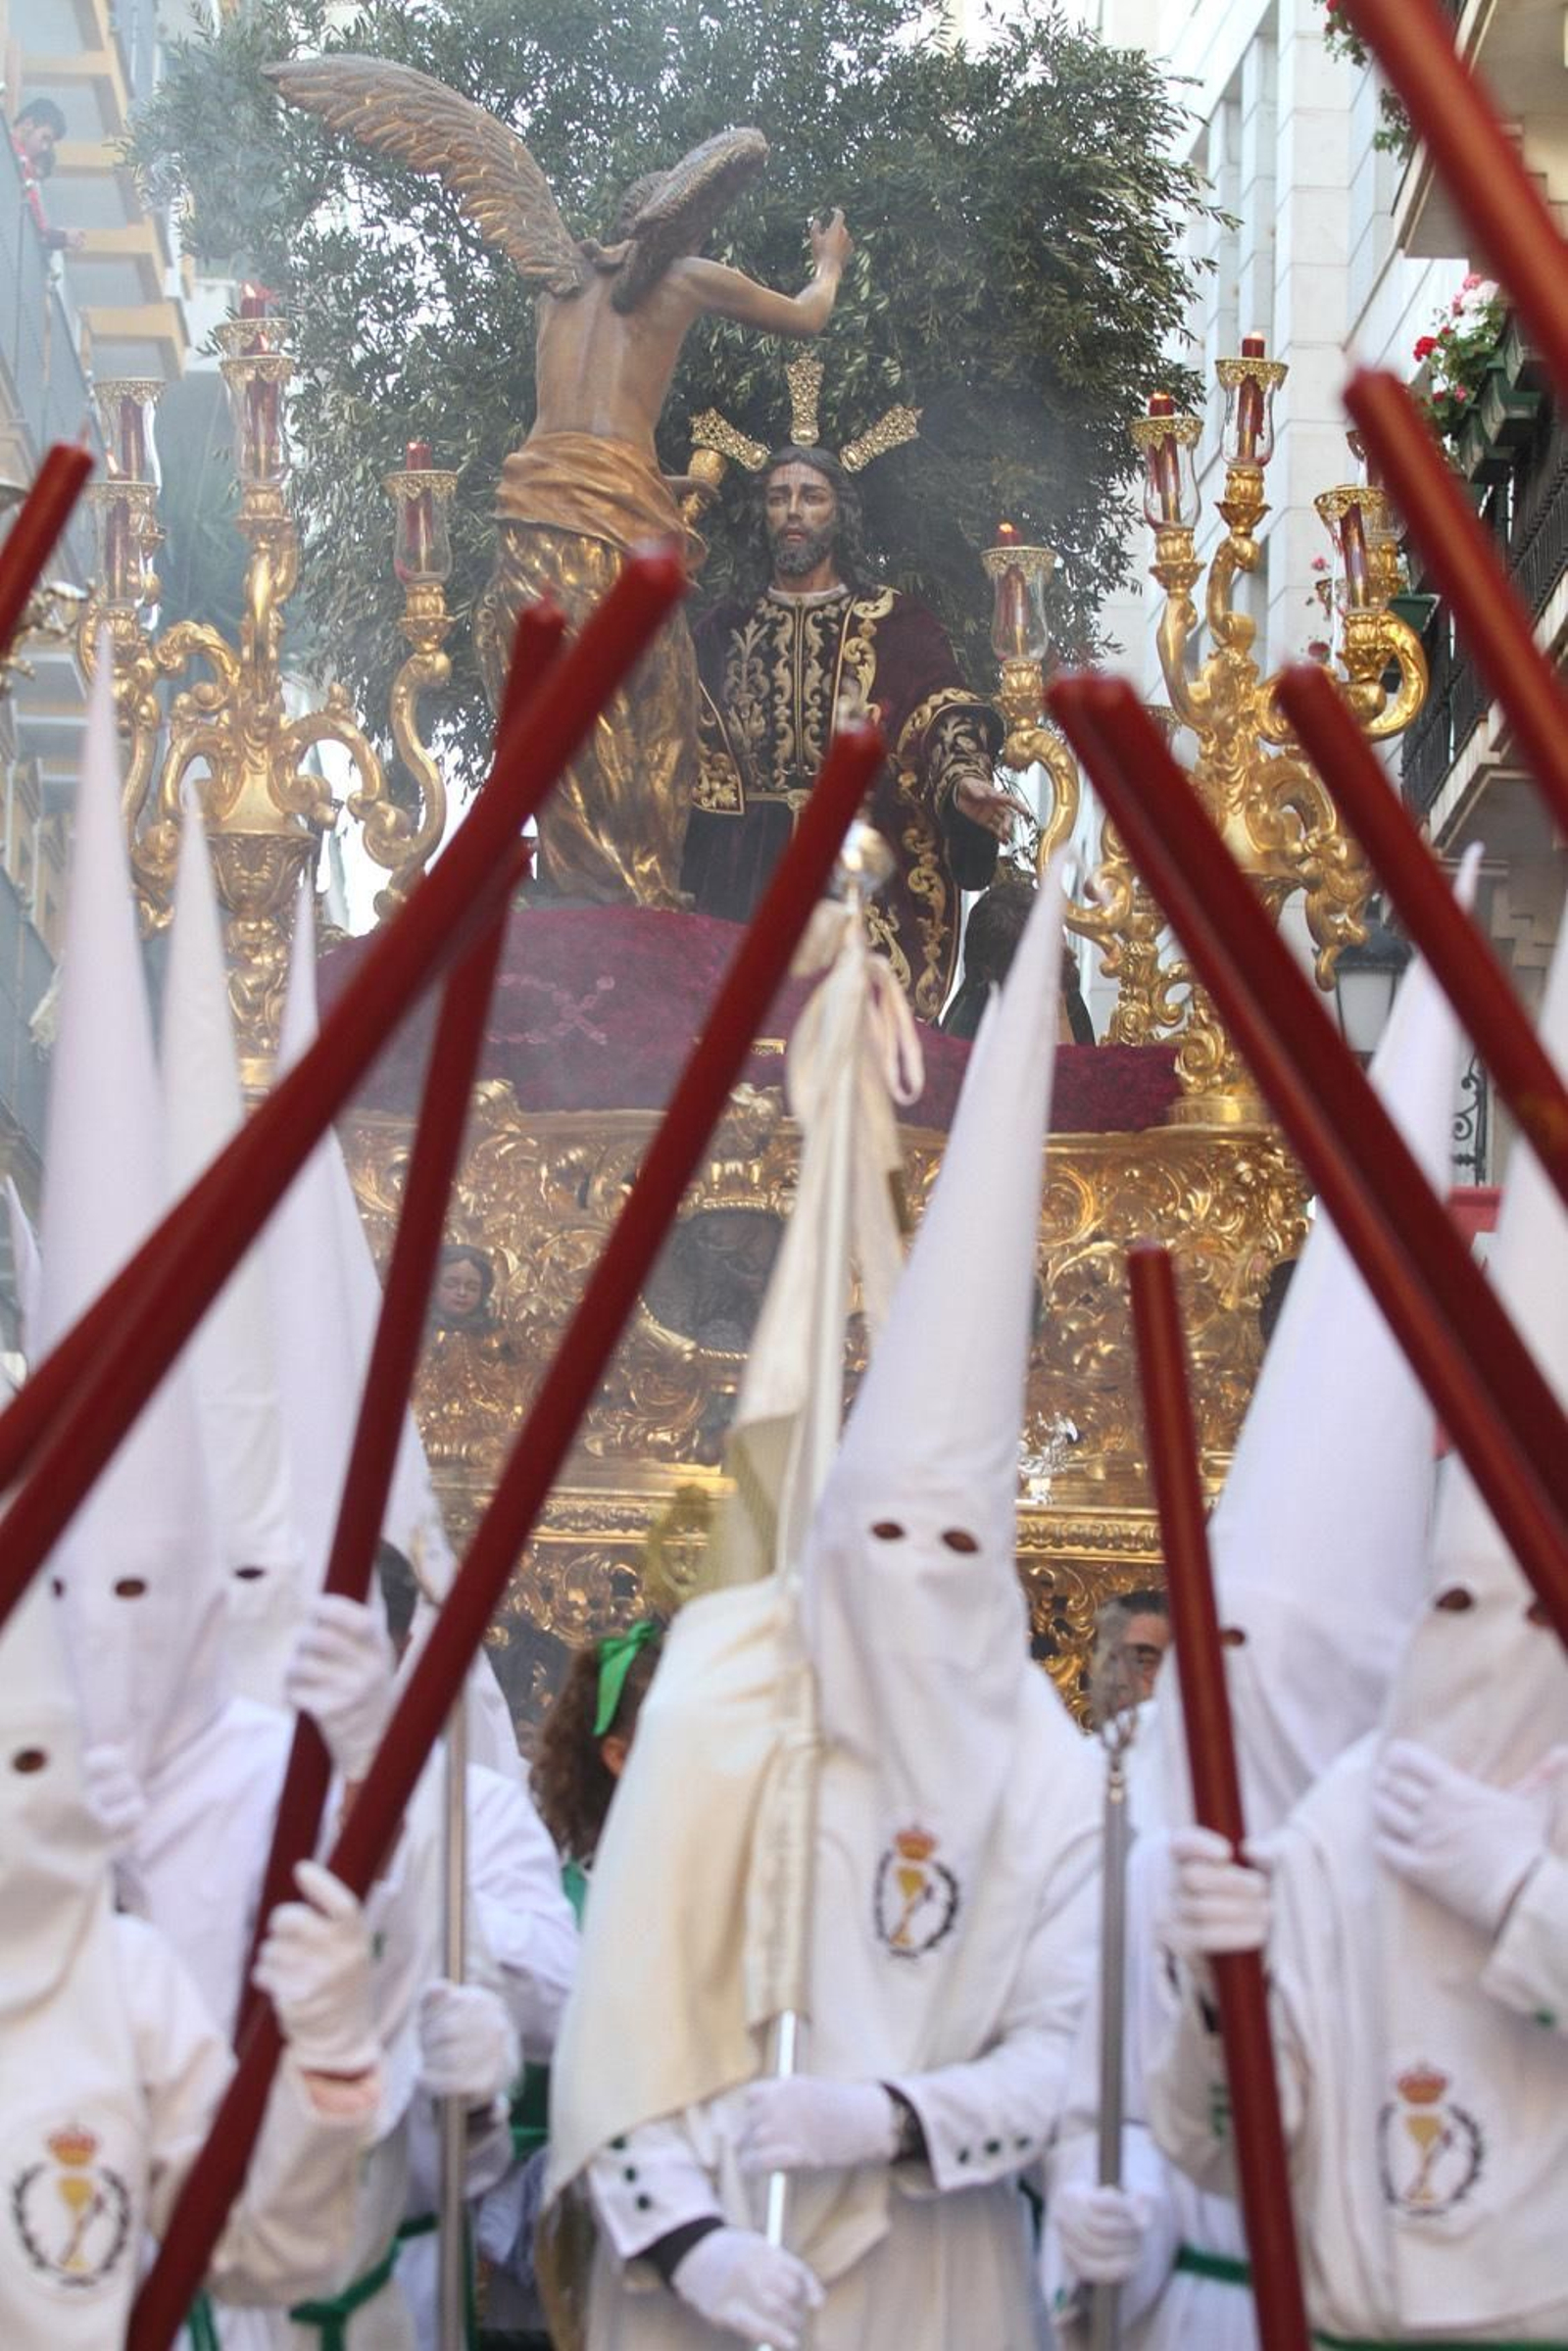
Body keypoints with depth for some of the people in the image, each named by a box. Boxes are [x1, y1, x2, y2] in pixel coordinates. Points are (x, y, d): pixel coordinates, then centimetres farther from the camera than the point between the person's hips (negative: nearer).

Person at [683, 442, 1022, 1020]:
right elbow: (685, 744, 11)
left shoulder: (896, 624, 7)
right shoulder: (724, 628, 16)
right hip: (743, 874, 2)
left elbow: (943, 714, -7)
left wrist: (964, 781, -28)